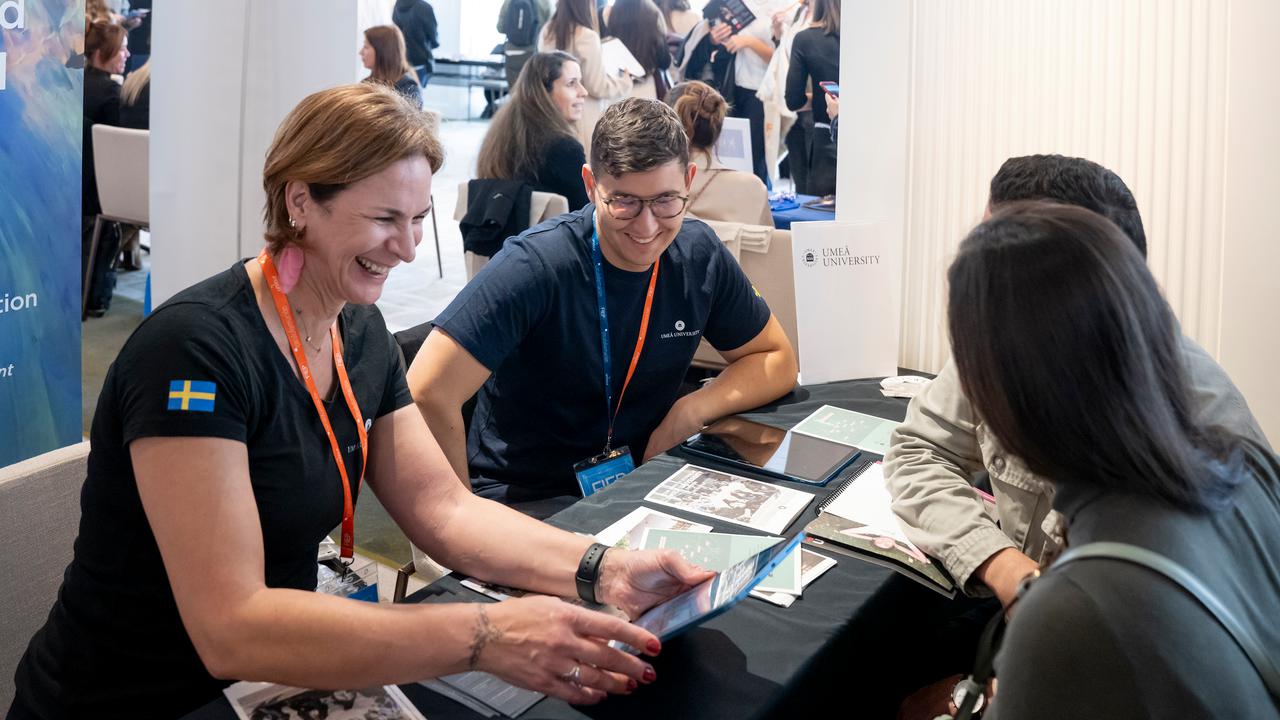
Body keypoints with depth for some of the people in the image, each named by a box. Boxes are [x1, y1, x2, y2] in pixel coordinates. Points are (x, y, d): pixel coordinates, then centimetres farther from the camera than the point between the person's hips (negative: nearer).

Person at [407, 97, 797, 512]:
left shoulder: (699, 255, -2)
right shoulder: (535, 266, -20)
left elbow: (777, 359, 8)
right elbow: (428, 393, -25)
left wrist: (690, 412, -9)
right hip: (524, 500, -6)